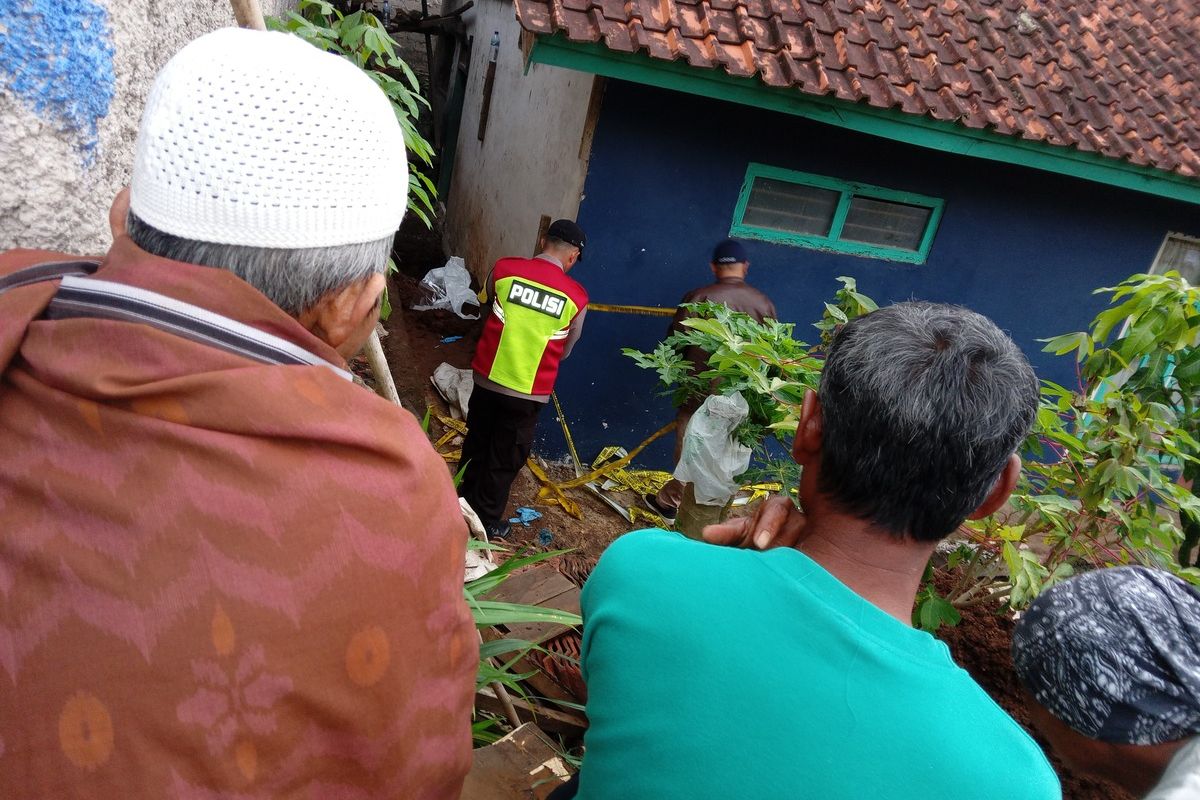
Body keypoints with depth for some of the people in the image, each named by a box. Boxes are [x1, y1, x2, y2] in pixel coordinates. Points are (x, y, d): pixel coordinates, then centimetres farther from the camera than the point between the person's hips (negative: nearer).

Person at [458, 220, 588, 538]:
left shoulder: (504, 268, -8)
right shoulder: (576, 297, -10)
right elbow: (564, 351, 3)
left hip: (488, 379, 2)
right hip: (528, 393, -2)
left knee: (476, 445, 22)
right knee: (505, 461, 13)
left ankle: (465, 504, 40)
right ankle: (487, 521, 26)